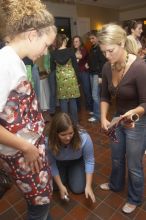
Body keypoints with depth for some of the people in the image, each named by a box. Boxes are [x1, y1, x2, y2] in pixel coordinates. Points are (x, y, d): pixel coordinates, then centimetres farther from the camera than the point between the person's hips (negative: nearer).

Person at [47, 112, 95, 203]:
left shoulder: (84, 138, -38)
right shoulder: (49, 142, -37)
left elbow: (89, 161, -24)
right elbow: (52, 165, -21)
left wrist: (88, 186, -27)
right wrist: (61, 186, -17)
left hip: (77, 161, 0)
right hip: (59, 163, 1)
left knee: (78, 189, -5)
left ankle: (70, 172, 26)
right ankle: (65, 172, 26)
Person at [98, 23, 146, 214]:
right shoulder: (107, 67, -9)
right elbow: (105, 96, 1)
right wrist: (103, 118, -9)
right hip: (118, 118, 6)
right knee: (116, 158, 25)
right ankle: (115, 184, 54)